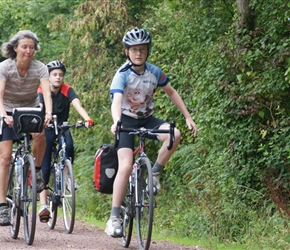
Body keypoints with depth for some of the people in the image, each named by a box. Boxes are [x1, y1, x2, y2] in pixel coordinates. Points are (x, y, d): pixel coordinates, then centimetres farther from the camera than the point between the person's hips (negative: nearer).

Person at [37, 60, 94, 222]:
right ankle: (43, 206, -13)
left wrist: (87, 119, -46)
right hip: (46, 129, -1)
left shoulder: (67, 90, -11)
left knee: (69, 146, -33)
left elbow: (77, 105, -27)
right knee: (45, 166, -11)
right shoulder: (41, 91, -15)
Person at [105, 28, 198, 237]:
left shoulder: (154, 72, -6)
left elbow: (171, 92, 8)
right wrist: (116, 123, -53)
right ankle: (115, 217, -17)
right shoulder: (122, 75, -19)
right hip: (127, 121, -4)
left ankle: (155, 172, -5)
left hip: (147, 119, 4)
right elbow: (116, 101, -34)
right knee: (126, 167, -20)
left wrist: (188, 117, 2)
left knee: (174, 134, -27)